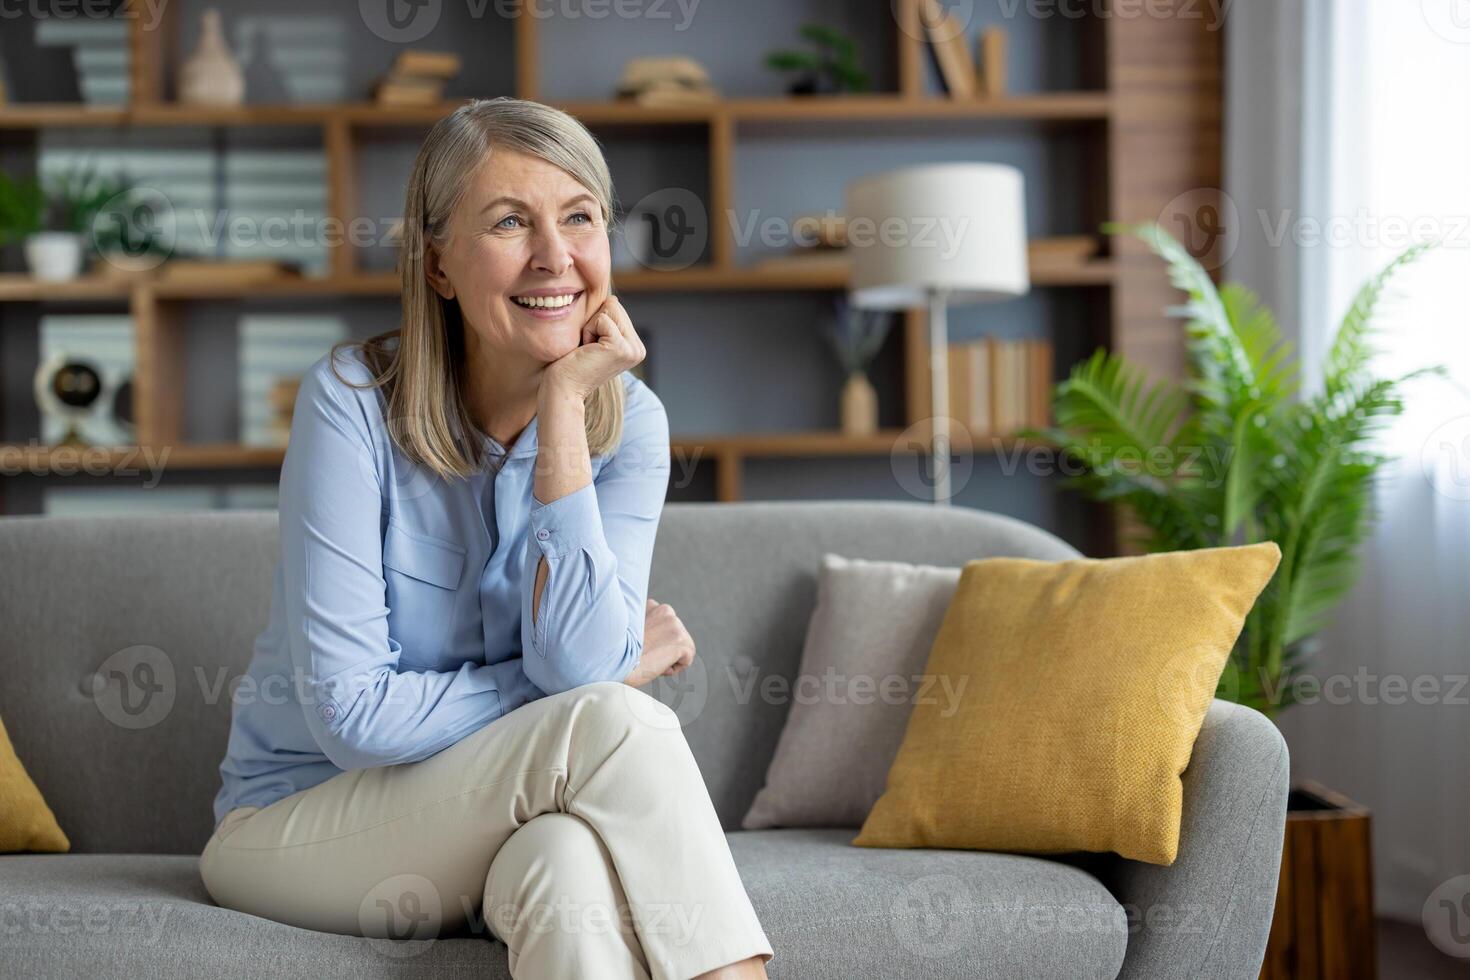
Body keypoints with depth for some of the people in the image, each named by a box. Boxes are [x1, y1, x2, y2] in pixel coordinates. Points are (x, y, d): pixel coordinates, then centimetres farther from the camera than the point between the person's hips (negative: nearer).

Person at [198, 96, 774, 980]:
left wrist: (564, 403, -23)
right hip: (298, 823, -2)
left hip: (486, 826, 3)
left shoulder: (628, 419, -6)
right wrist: (617, 674, -14)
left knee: (571, 856, -36)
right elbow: (354, 716, -20)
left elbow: (577, 661, -22)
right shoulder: (352, 400, -17)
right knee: (614, 722, -29)